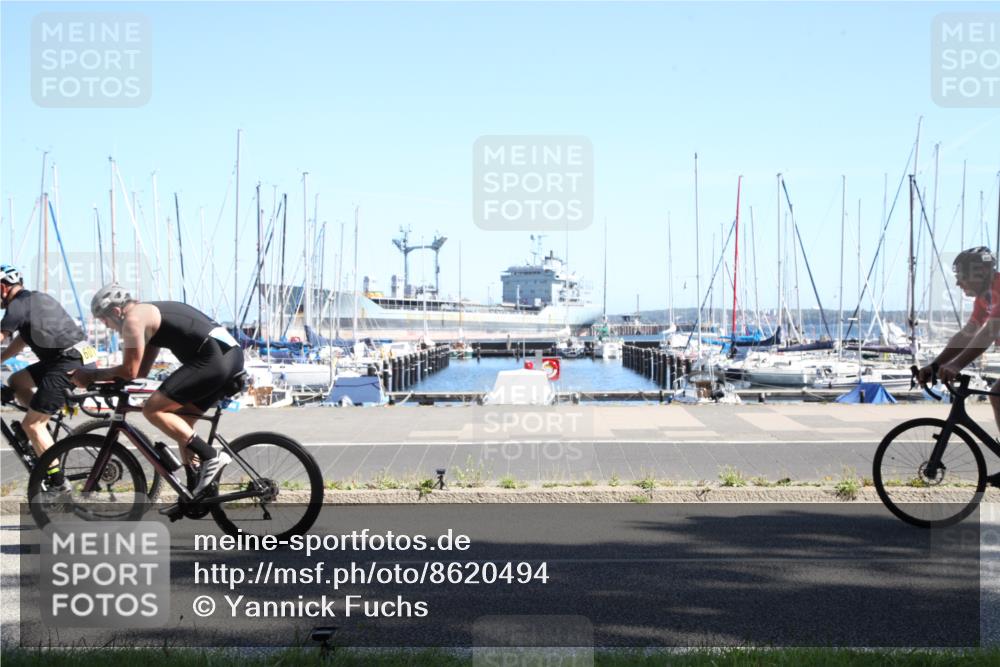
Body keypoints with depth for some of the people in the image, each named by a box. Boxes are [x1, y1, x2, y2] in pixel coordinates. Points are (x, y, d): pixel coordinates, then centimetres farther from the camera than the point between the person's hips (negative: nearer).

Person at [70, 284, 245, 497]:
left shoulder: (134, 319, -2)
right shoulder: (151, 314, 27)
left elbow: (130, 371, -5)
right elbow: (141, 370, 29)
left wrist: (92, 376, 8)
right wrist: (100, 377, 23)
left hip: (213, 359, -10)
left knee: (153, 410, -7)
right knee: (181, 423, 17)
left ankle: (212, 457, -10)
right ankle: (195, 492, 17)